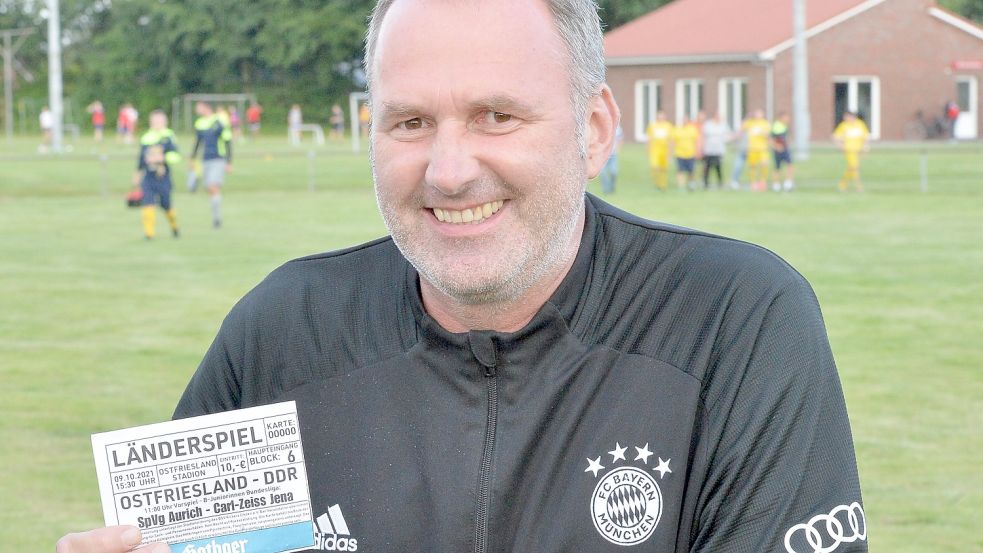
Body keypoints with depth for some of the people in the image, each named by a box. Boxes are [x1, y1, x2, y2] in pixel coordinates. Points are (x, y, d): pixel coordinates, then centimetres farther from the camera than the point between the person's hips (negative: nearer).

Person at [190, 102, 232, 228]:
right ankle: (216, 218, 13)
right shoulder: (199, 124, 10)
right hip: (206, 161, 6)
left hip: (218, 160, -6)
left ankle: (217, 217, -13)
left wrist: (229, 163, -7)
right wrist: (192, 159, 23)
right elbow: (197, 142, 24)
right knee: (210, 190, 5)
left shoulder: (220, 122, -8)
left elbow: (227, 143, -6)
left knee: (214, 187, -18)